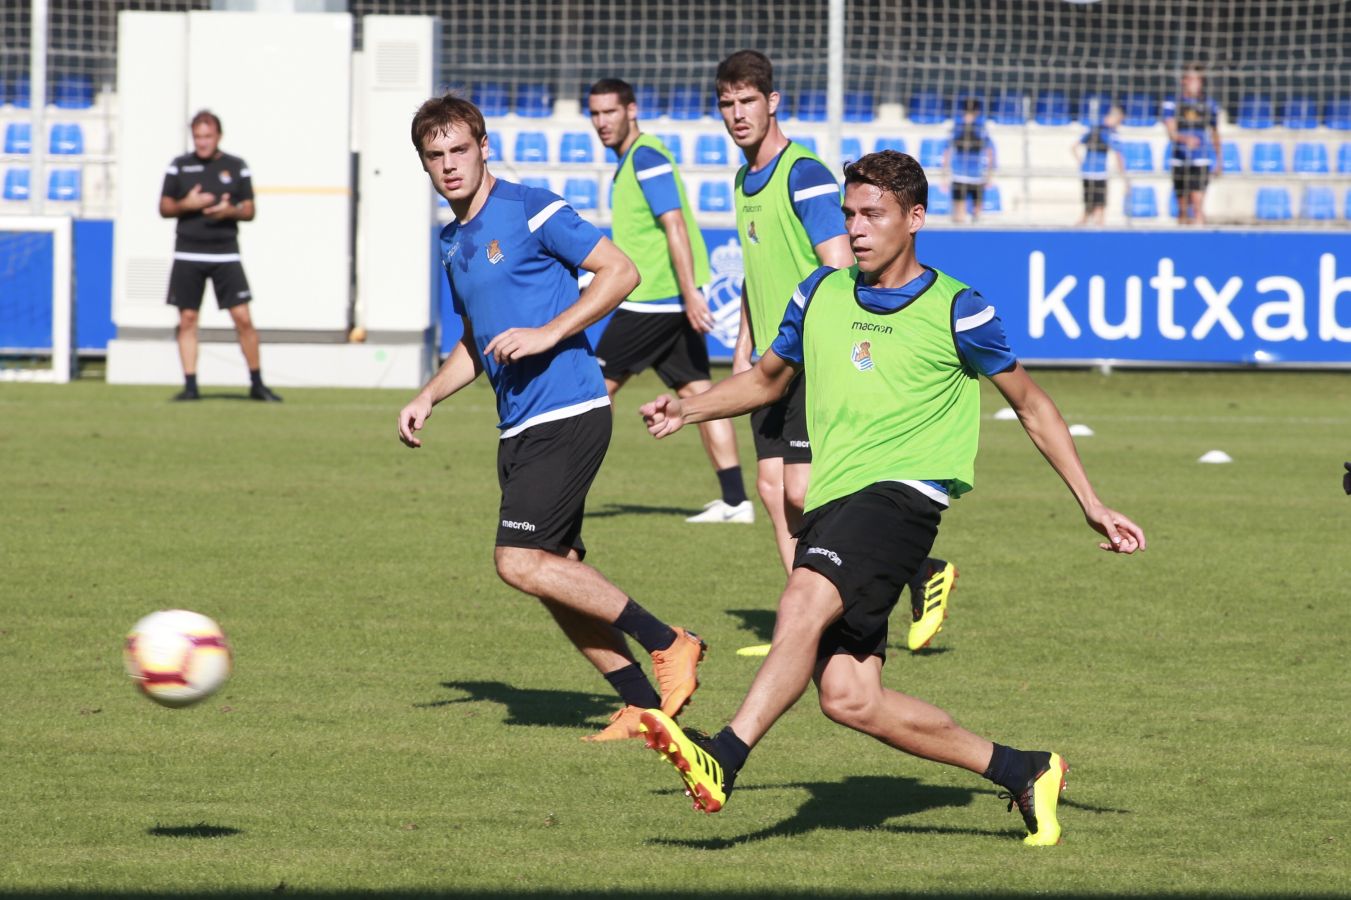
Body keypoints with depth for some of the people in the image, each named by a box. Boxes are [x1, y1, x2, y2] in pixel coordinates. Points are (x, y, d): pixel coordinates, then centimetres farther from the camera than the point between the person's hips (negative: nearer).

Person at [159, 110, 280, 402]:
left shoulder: (236, 167, 6)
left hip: (225, 255, -1)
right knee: (187, 320, 0)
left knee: (243, 319, -6)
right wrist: (187, 204, -11)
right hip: (188, 255, 1)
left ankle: (257, 384, 3)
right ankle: (190, 385, 5)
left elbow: (249, 211, 8)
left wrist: (230, 211, -13)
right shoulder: (180, 166, 7)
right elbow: (164, 208, 9)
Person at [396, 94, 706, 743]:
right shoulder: (454, 243, 17)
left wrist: (549, 333, -19)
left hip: (566, 414, -9)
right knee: (556, 573, 5)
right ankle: (643, 704, 12)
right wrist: (427, 398, 15)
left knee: (519, 562, -16)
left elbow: (620, 272, -12)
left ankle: (666, 642, -8)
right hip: (519, 426, 9)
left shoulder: (529, 210, -8)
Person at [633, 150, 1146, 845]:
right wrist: (688, 410, 12)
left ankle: (722, 759, -43)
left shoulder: (955, 311, 1)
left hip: (901, 493, -6)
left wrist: (1092, 505, 9)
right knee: (848, 698, -6)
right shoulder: (820, 295, 14)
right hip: (829, 504, 6)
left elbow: (1030, 405, 11)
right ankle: (1025, 773, 7)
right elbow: (768, 378, 30)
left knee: (805, 602, -32)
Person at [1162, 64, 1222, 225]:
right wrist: (1185, 139, -34)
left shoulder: (1209, 105, 5)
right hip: (1180, 162, 1)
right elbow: (1171, 132, -13)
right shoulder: (1172, 104, 1)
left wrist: (1219, 160, 25)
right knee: (1183, 208, 8)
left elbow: (1215, 133, 19)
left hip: (1201, 162, -1)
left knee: (1197, 204, -16)